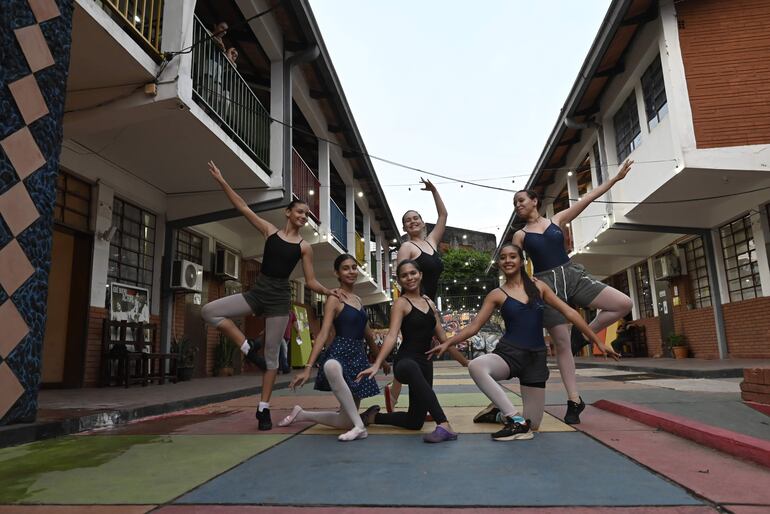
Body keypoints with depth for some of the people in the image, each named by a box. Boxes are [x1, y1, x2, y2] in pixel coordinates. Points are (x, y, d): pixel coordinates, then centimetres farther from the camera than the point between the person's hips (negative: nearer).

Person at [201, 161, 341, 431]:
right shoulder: (270, 230, 5)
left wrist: (327, 292, -17)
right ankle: (248, 349, -3)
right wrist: (222, 181, -1)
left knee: (272, 356, 2)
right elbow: (243, 208, 3)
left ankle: (264, 409, 14)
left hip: (279, 299, -2)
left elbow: (311, 281, 3)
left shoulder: (304, 247, 2)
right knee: (209, 311, -15)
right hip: (257, 292, 2)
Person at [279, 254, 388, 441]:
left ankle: (302, 414, 26)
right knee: (331, 367, -47)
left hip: (359, 357, 7)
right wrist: (308, 367, -25)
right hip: (340, 353, -7)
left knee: (346, 421, 5)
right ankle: (359, 426, -35)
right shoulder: (334, 299, -6)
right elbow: (323, 334, -15)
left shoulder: (358, 300, 15)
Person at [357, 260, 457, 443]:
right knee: (412, 369, -46)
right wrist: (376, 364, -30)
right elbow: (392, 335, -17)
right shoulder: (401, 303, -4)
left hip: (425, 363, 7)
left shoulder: (429, 302, 14)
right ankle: (443, 425, -46)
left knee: (415, 421, 10)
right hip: (405, 361, -7)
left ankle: (373, 417, 31)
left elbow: (442, 336, 20)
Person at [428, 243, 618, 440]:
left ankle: (503, 411, 31)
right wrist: (447, 343, -14)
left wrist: (598, 342, 7)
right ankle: (516, 421, -22)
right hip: (509, 353, -1)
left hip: (536, 357, 2)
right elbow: (474, 326, -1)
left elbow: (569, 312, 8)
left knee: (532, 424, -2)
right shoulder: (497, 295, 2)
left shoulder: (538, 287, 7)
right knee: (475, 366, -37)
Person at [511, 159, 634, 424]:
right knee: (561, 344, -3)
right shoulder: (520, 236, 7)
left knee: (623, 304, -13)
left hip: (573, 275, 2)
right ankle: (574, 401, 6)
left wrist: (616, 177, 7)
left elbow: (588, 198, 9)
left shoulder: (557, 220, 11)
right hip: (547, 284, -2)